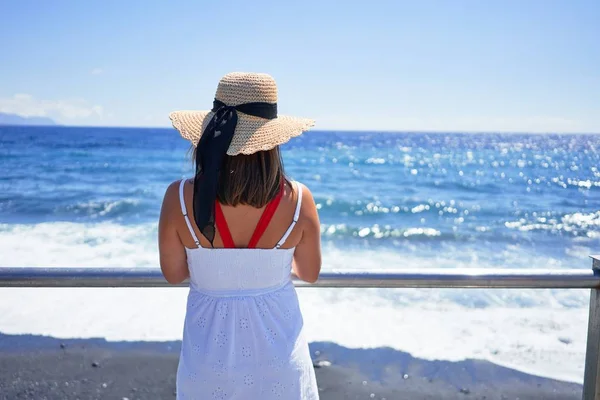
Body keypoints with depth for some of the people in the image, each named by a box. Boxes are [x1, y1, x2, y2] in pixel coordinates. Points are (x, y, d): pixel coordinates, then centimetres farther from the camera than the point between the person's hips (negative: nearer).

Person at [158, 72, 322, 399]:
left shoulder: (180, 197, -20)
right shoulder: (298, 199, -19)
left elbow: (173, 273, -5)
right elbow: (310, 274, -3)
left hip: (210, 354, 0)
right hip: (278, 350, 1)